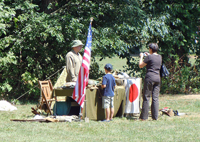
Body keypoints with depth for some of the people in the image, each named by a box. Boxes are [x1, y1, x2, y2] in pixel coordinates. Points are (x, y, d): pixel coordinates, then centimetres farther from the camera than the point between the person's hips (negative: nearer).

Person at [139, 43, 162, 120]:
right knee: (155, 97, 6)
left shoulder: (149, 57, -11)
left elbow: (140, 65, -3)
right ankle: (155, 116, 4)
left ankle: (144, 116, 1)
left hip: (150, 77, -6)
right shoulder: (159, 57, 9)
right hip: (158, 77, 6)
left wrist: (141, 57, 10)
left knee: (146, 97, 0)